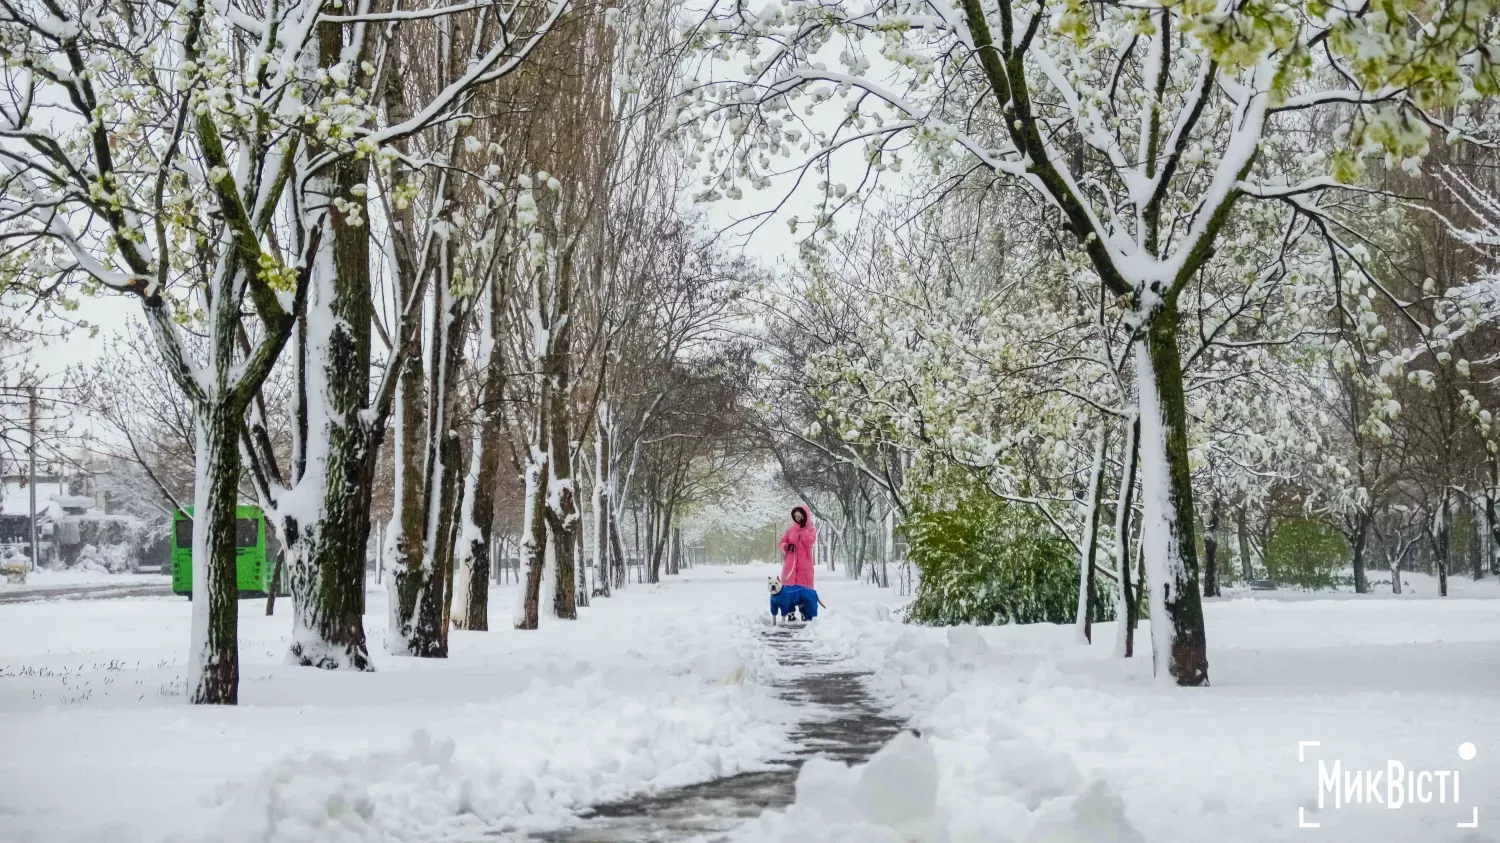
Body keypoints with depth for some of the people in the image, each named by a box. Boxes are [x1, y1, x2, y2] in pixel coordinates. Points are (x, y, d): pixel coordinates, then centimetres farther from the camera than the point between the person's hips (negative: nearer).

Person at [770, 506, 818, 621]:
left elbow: (809, 542, -12)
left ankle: (806, 613, 0)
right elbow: (782, 543, 7)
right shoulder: (790, 530, 9)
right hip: (790, 563, 2)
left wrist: (803, 529, -12)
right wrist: (787, 546, -14)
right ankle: (789, 612, 1)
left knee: (804, 587, -3)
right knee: (789, 587, -2)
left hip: (804, 564, -2)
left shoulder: (811, 530, 5)